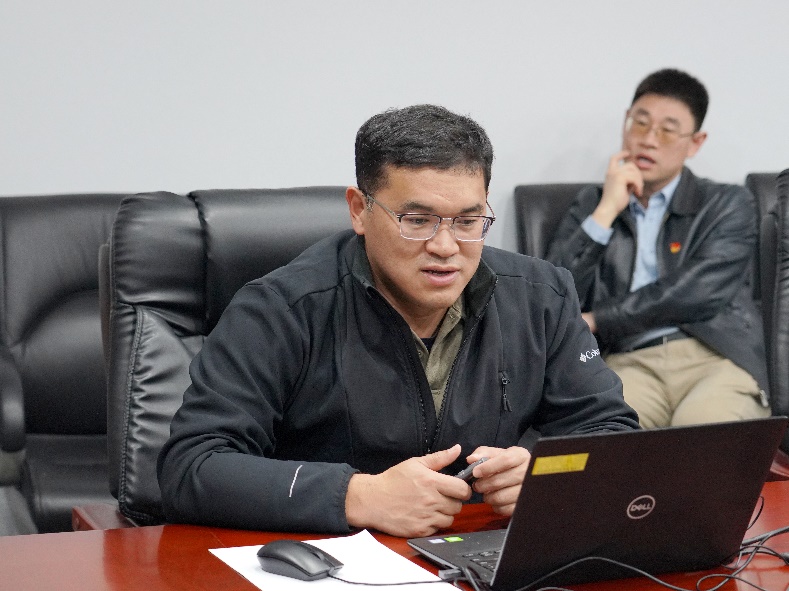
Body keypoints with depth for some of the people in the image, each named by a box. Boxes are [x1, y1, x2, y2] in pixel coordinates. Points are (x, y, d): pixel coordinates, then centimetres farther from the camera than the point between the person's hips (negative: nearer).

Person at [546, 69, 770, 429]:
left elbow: (697, 292, -3)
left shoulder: (729, 206, 15)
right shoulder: (590, 206, 22)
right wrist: (606, 211, 0)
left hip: (716, 356, 0)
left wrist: (594, 320, 0)